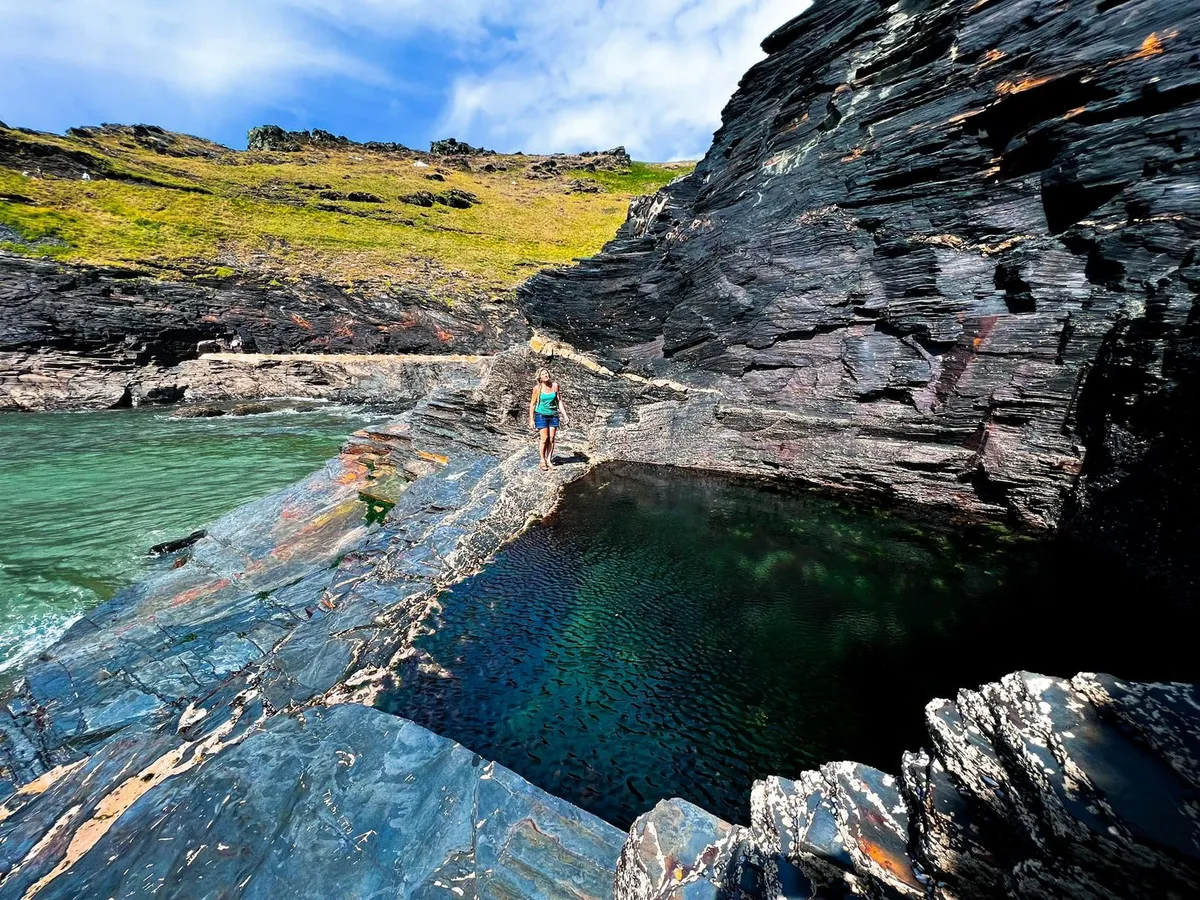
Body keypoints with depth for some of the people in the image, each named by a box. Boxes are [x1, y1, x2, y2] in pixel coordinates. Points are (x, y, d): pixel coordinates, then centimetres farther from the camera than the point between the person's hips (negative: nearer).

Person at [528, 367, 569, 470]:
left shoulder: (555, 385, 0)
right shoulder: (537, 388, -8)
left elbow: (559, 401, 6)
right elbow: (532, 404, -2)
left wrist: (565, 415, 2)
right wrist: (531, 419, -3)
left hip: (553, 416, 3)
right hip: (541, 415, -3)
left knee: (552, 439, 4)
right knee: (544, 438, -6)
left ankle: (549, 460, 14)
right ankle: (543, 461, 8)